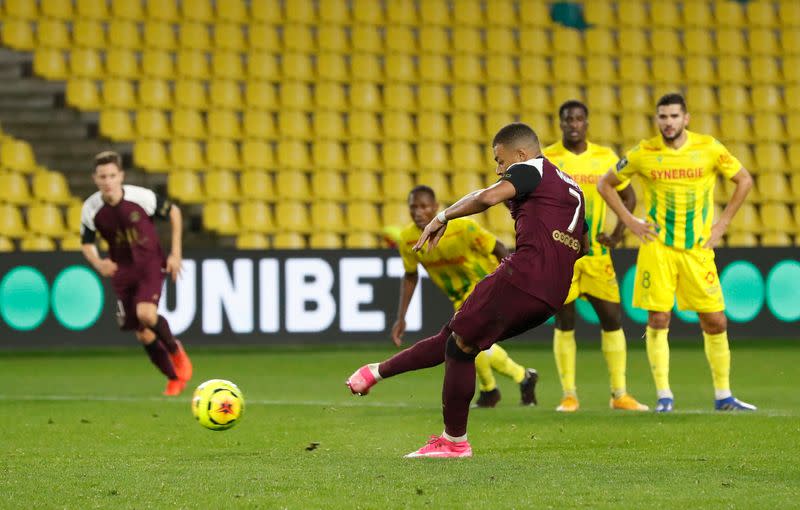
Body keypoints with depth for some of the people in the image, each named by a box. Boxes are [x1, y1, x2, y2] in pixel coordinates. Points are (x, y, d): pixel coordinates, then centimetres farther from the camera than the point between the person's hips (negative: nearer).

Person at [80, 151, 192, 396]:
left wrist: (176, 253, -4)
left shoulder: (141, 197, -18)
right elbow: (86, 243, 4)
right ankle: (175, 378, 24)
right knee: (143, 335, 3)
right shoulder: (91, 209, -12)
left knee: (146, 314, -28)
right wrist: (98, 263, -17)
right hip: (122, 270, 3)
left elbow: (173, 212, -1)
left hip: (151, 263, -3)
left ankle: (175, 349, 3)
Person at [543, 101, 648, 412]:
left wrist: (617, 235, 3)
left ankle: (619, 394, 8)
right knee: (564, 323, 0)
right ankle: (569, 395, 6)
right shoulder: (545, 159, -3)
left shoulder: (606, 158, 5)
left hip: (597, 255, 2)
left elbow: (628, 197, 15)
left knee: (612, 319, 0)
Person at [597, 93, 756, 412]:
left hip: (698, 248, 1)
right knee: (658, 320, -6)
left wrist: (722, 223, 3)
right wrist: (630, 222, 1)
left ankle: (723, 396, 13)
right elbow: (605, 184, 10)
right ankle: (663, 396, 2)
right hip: (657, 247, -1)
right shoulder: (643, 154, -3)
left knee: (715, 322, 2)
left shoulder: (709, 149, -3)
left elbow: (744, 180, 10)